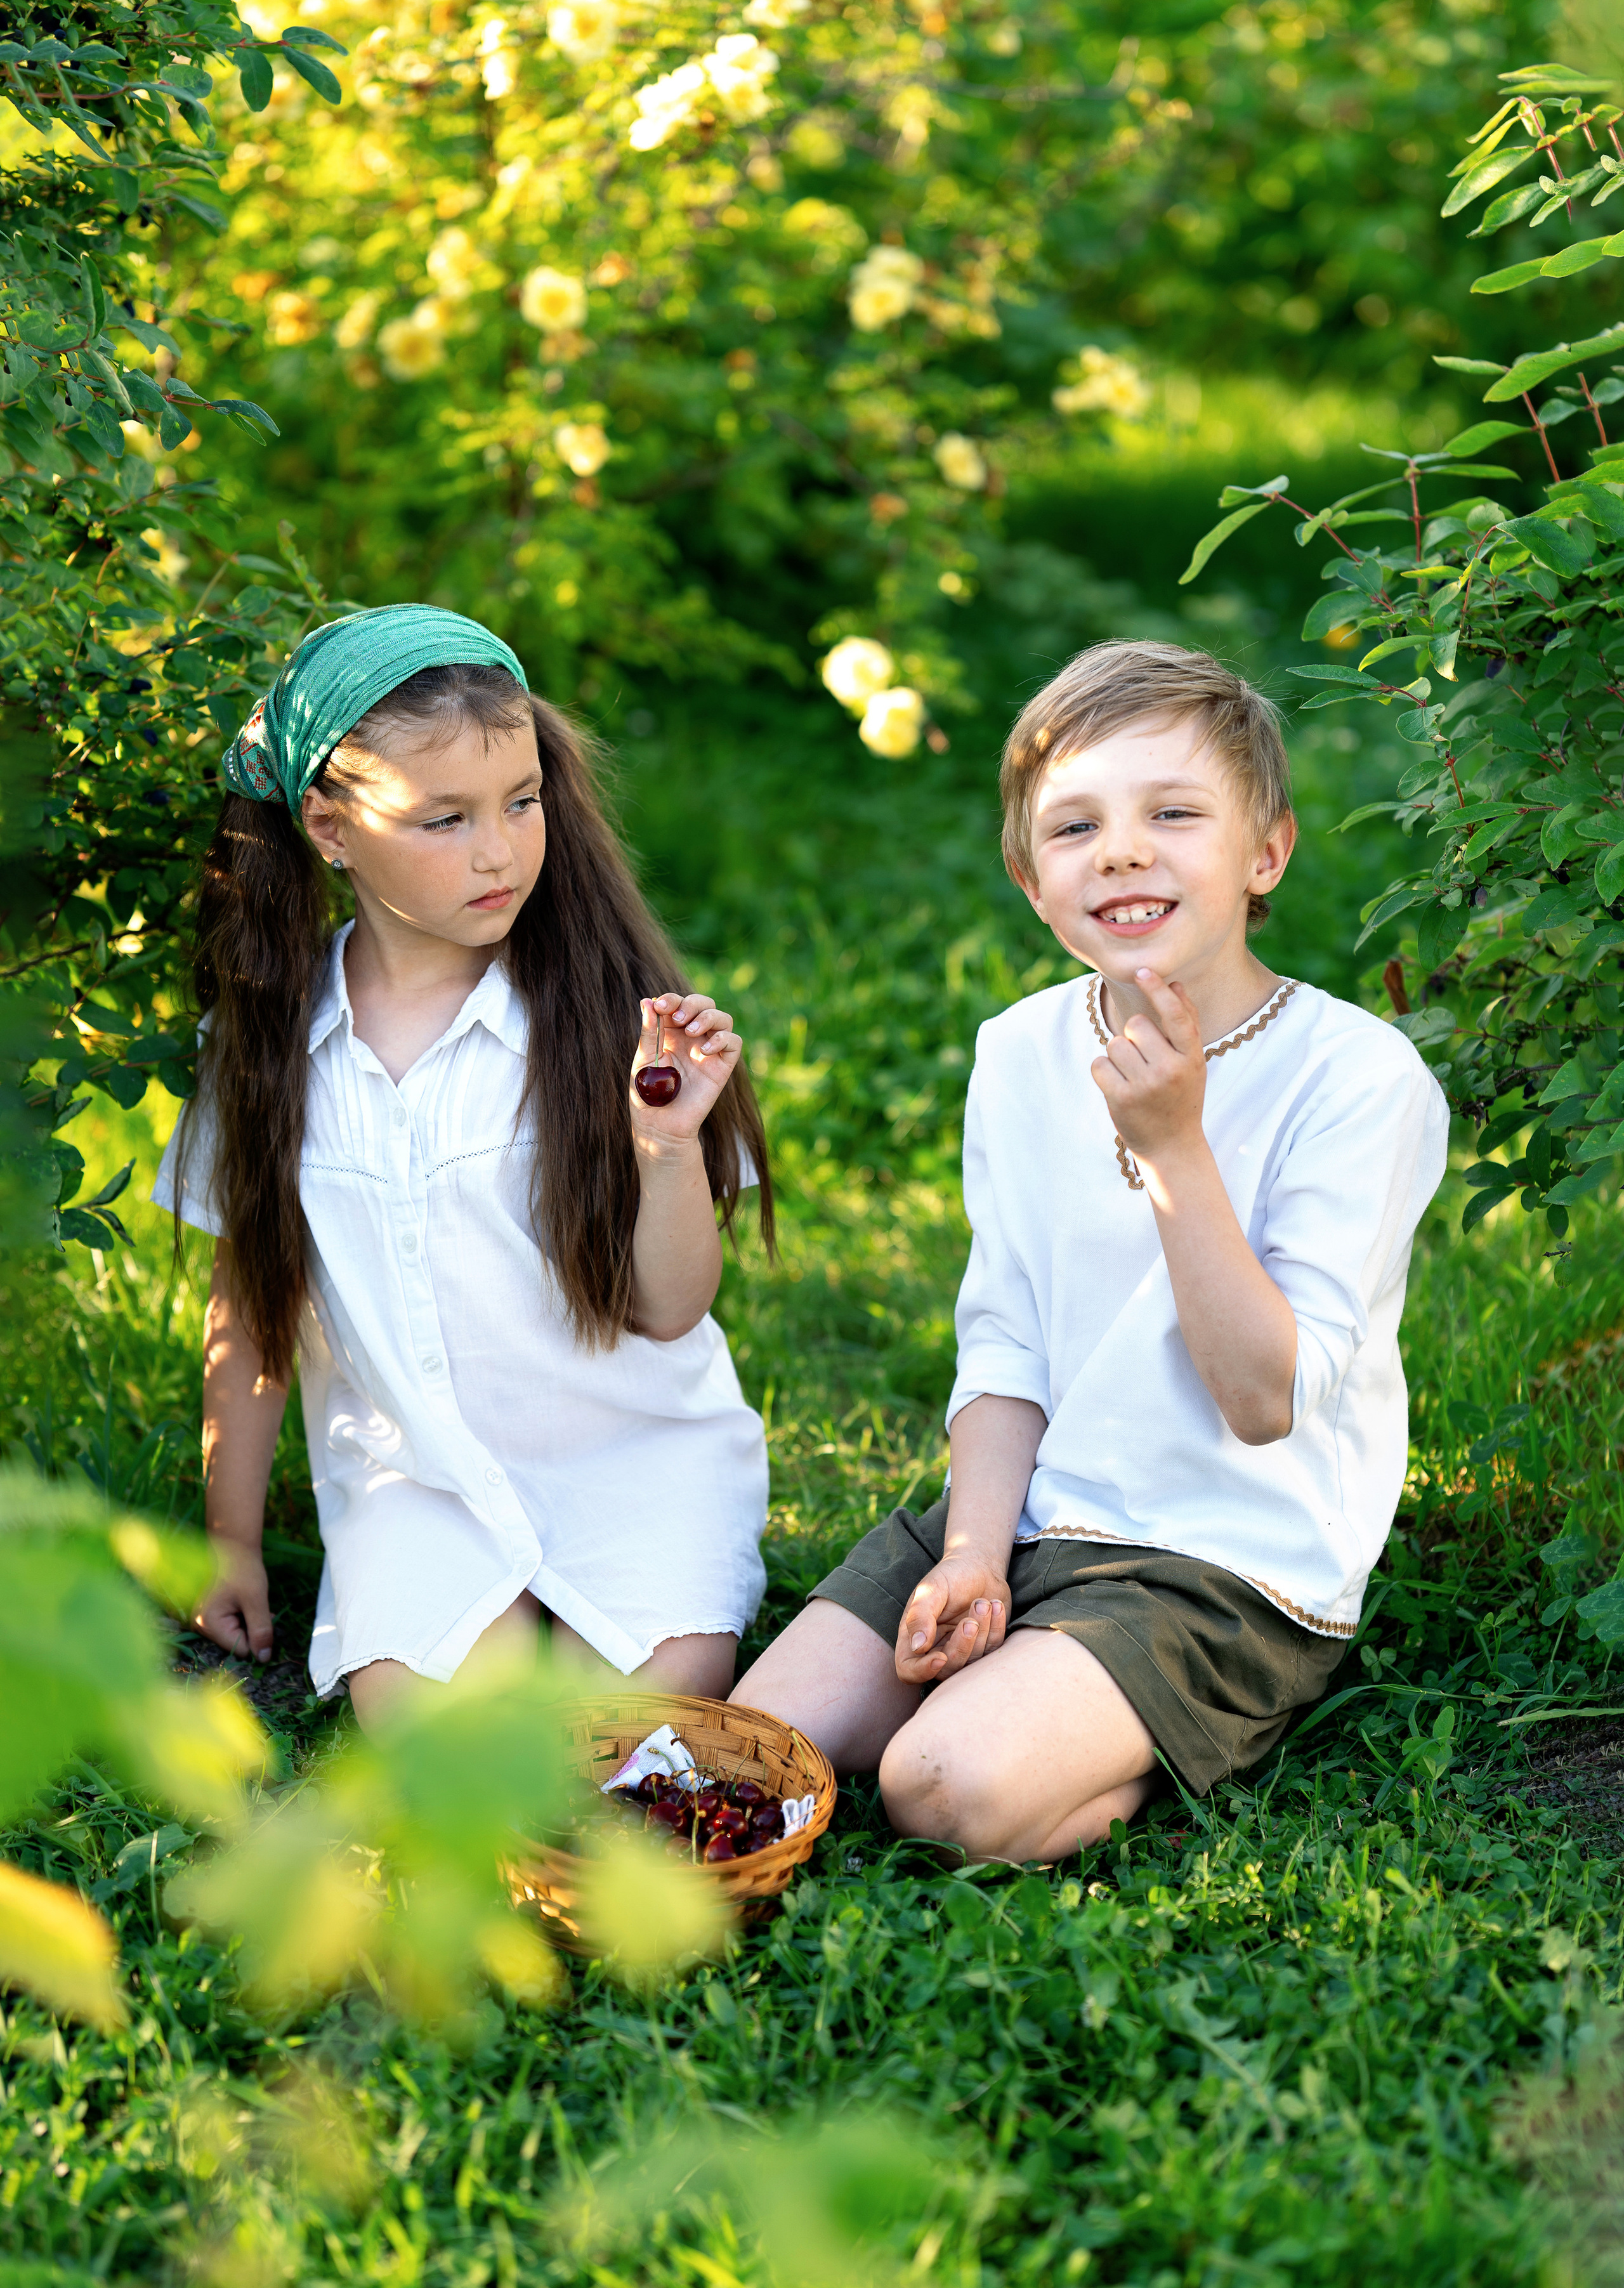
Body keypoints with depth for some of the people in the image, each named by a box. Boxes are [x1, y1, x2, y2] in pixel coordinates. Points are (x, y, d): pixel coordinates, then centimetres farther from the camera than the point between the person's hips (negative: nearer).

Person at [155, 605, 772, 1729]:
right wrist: (231, 1538, 15)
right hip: (414, 1470, 2)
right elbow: (251, 1307, 11)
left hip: (632, 1453, -1)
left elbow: (669, 1310, -7)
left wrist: (670, 1146, -25)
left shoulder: (598, 1006, -9)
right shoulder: (270, 1039, -1)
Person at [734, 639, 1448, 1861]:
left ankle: (1189, 1758, 2)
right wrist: (974, 1553, -9)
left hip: (1236, 1566, -5)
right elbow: (1004, 1345, 7)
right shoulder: (1023, 1053, 4)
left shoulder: (1359, 1075, -15)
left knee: (950, 1783, -25)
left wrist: (1175, 1151, -25)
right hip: (1034, 1520, 6)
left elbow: (1270, 1402, -18)